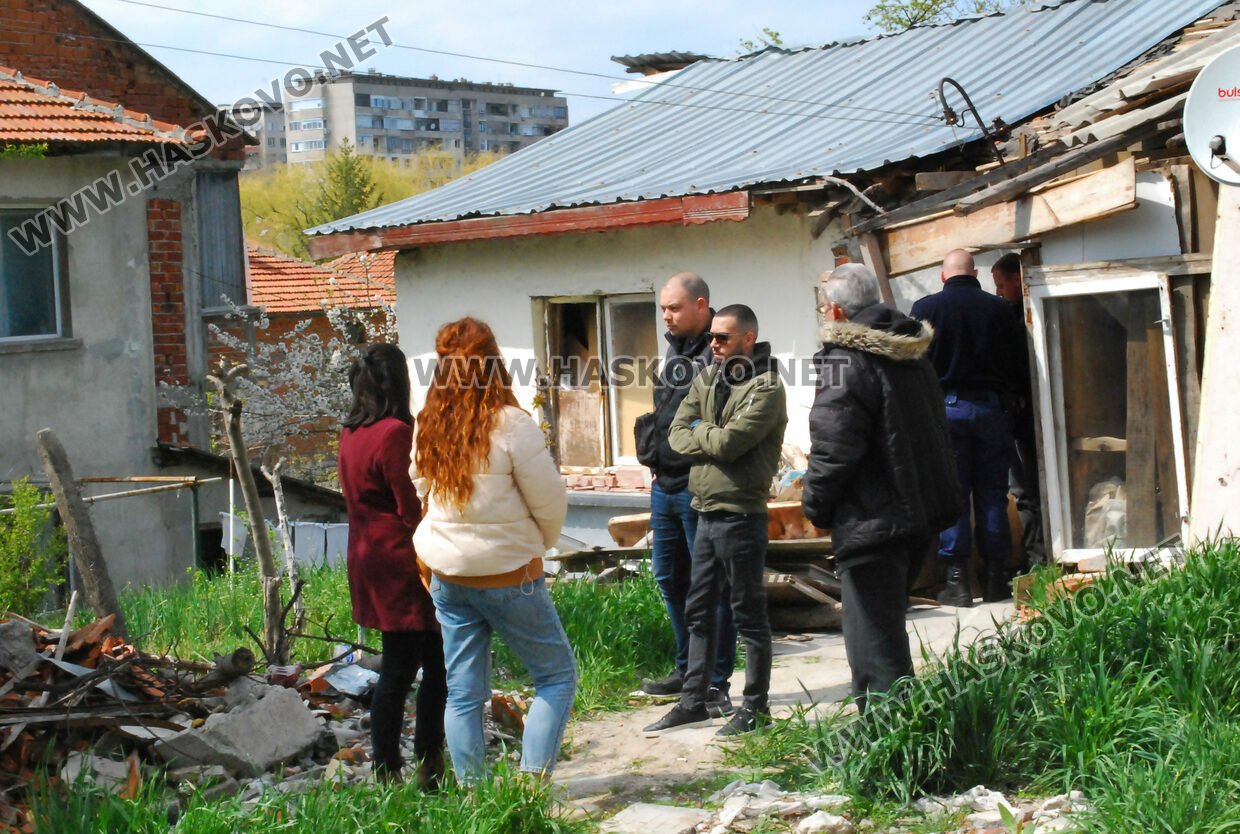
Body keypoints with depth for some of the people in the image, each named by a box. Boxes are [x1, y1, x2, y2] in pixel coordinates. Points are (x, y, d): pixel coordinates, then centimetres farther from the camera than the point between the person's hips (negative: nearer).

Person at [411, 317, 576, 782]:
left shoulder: (427, 428, -1)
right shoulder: (509, 424, -16)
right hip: (509, 574, -5)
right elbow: (550, 501, -10)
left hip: (447, 577, 5)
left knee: (462, 692, 10)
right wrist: (540, 544, 9)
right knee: (557, 674, 8)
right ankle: (534, 777, -3)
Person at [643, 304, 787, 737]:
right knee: (698, 611, 13)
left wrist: (698, 432, -4)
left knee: (749, 615, 2)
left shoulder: (766, 388, -12)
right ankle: (693, 701, 22)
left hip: (741, 515, -8)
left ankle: (755, 705, 12)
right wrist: (712, 438, -12)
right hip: (706, 514, 8)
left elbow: (729, 442, -22)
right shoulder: (707, 380, 12)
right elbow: (677, 435, 5)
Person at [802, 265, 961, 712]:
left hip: (871, 522, -9)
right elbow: (936, 434, 22)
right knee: (887, 629, 22)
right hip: (921, 513, 10)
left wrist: (816, 505, -2)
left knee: (875, 645, -5)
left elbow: (833, 450, -18)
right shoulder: (913, 355, 11)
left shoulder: (846, 361, -17)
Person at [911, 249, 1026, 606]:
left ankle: (957, 580, -1)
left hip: (946, 406, -2)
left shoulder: (926, 308, -3)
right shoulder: (997, 307, 2)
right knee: (992, 494, 7)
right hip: (991, 406, 2)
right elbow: (1016, 359, 5)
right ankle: (996, 579, 9)